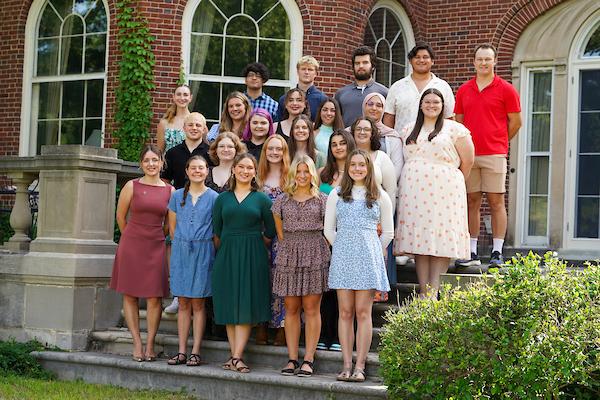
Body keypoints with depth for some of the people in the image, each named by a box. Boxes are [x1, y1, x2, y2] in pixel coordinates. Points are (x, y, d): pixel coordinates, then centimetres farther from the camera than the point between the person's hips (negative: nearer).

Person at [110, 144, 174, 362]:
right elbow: (121, 217, 8)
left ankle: (150, 344, 4)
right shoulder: (132, 186, 0)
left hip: (156, 247, 1)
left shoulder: (170, 190, 4)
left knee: (154, 297, -3)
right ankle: (137, 343, 6)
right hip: (131, 245, -1)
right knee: (130, 295, 0)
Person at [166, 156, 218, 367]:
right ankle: (181, 351, 8)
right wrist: (182, 245, 8)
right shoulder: (177, 196, 8)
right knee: (183, 303, 5)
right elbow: (172, 226, 13)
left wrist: (202, 246, -1)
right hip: (180, 251, 3)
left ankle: (195, 353, 3)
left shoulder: (214, 197, 0)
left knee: (198, 303, 0)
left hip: (203, 252, -2)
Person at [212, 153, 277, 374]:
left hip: (252, 257, -2)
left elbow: (270, 232, 6)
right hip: (226, 257, 2)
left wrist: (255, 246, 5)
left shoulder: (262, 199, 4)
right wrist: (224, 251, 7)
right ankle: (234, 355, 7)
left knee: (246, 306, -7)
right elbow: (216, 231, 11)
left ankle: (236, 357, -9)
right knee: (228, 305, 2)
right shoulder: (222, 198, 9)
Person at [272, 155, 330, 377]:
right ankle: (292, 359, 7)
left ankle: (308, 359, -1)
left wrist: (311, 249, 3)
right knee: (291, 308, 3)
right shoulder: (282, 200, 10)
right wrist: (291, 248, 7)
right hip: (288, 256, 2)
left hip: (315, 255, -2)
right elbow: (279, 231, 15)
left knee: (311, 308, -3)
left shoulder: (322, 200, 5)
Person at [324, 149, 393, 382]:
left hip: (369, 258, -1)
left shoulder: (380, 197, 9)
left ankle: (360, 367, -2)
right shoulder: (336, 195, 12)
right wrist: (344, 250, 11)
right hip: (342, 257, 1)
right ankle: (346, 365, 3)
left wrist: (372, 252, 11)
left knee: (363, 312, -4)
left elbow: (388, 232, 13)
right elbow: (329, 229, 13)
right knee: (345, 312, 0)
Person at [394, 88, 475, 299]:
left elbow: (467, 161, 4)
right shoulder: (408, 131, 17)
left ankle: (434, 291, -7)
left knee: (441, 238, -7)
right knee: (418, 238, 0)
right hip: (414, 192, 4)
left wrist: (453, 183, 11)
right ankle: (423, 291, 3)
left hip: (443, 192, -3)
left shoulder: (454, 129, 4)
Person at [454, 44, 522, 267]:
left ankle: (497, 252, 2)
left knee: (496, 202, -2)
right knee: (472, 201, 6)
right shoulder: (463, 91, 12)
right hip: (468, 154, 4)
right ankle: (472, 252, 10)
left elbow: (516, 122, 4)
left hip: (494, 155, -4)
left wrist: (497, 142, 9)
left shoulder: (505, 89, 1)